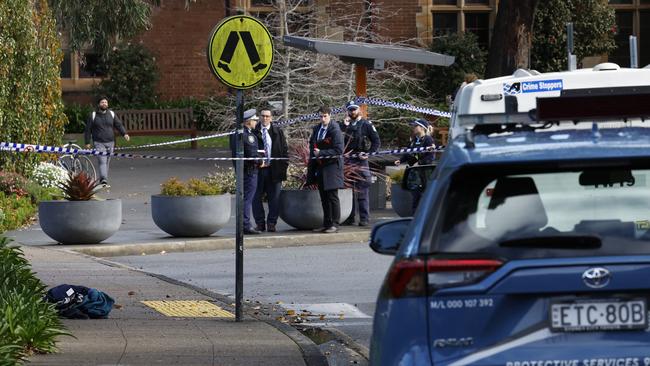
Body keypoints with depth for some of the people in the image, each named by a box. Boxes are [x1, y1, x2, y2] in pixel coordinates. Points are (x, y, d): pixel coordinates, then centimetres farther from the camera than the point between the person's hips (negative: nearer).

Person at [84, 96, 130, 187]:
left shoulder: (112, 114, 10)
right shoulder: (93, 116, 0)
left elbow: (119, 125, 7)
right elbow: (88, 130, 3)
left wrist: (124, 133, -10)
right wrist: (87, 142, 0)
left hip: (110, 143, 4)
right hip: (99, 143, -4)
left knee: (106, 162, 9)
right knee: (102, 162, -17)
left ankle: (103, 181, 18)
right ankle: (104, 180, -28)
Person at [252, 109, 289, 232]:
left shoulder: (278, 132, 7)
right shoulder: (254, 131, 3)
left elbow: (284, 150, 8)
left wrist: (284, 166, 0)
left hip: (274, 170, 0)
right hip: (258, 168, 0)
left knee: (274, 198, 2)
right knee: (257, 197, 1)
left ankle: (271, 223, 8)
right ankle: (260, 223, 9)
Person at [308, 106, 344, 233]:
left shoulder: (335, 130, -10)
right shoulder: (316, 129, 12)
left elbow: (338, 150, -15)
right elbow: (312, 146, 22)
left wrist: (320, 153, -15)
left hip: (332, 167, -7)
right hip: (320, 167, 7)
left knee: (332, 197, -5)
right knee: (324, 198, 9)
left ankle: (334, 225, -2)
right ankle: (326, 224, 14)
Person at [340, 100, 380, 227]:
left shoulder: (366, 124, 3)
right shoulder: (346, 125, 14)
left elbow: (376, 142, 2)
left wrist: (368, 153, -10)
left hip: (361, 161, -4)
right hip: (347, 161, 4)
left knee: (362, 191, -6)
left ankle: (364, 218, -4)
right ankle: (349, 218, 12)